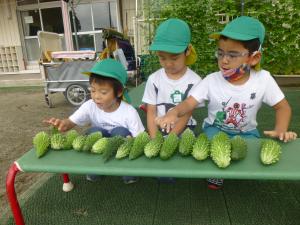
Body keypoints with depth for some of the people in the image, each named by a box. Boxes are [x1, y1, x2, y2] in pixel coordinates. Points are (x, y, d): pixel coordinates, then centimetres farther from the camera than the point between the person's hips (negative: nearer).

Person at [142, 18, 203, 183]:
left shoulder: (194, 80, -9)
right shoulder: (154, 79, -4)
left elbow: (186, 115, -11)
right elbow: (151, 113, -3)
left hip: (183, 129, -1)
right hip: (159, 129, 1)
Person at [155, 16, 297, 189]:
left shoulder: (263, 79, -15)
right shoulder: (211, 80, -17)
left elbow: (283, 107, -4)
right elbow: (189, 103, -24)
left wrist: (280, 130, -23)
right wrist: (174, 113, -47)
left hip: (246, 132, 1)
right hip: (215, 129, -1)